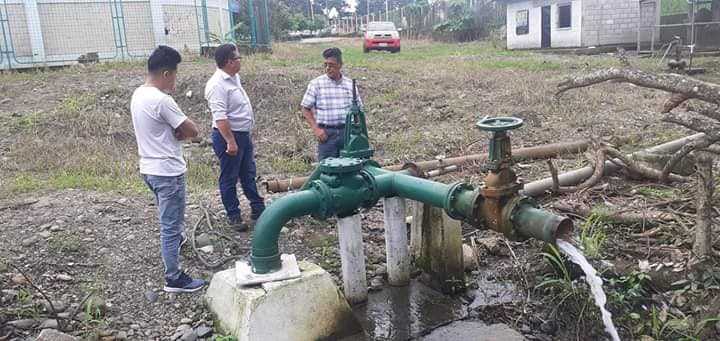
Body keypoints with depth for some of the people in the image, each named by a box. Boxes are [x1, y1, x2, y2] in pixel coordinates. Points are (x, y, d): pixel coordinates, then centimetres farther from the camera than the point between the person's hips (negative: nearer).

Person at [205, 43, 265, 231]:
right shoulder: (217, 85, -22)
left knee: (248, 174, 18)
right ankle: (234, 216, 15)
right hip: (228, 136, -10)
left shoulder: (234, 78, 9)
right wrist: (230, 141, -29)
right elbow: (220, 117, -27)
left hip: (243, 134, 10)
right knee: (229, 179, 4)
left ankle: (257, 208, 29)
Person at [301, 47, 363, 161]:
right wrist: (316, 129, -9)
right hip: (327, 133, -3)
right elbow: (306, 109, 1)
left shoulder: (350, 84, 8)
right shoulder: (316, 84, -1)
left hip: (347, 132, 3)